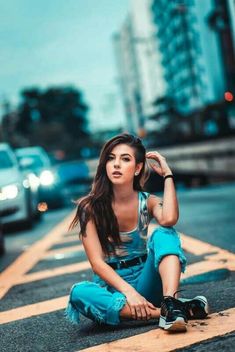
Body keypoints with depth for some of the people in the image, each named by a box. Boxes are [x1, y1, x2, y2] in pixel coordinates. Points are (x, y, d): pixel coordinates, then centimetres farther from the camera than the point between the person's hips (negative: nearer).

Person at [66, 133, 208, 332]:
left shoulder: (147, 201, 0)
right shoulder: (90, 207, -6)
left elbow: (169, 220, -25)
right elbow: (97, 262, -13)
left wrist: (167, 174, -14)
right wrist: (128, 292, -28)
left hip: (144, 280, 2)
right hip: (111, 287, -1)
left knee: (164, 234, -23)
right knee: (79, 293, -35)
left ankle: (170, 303, -45)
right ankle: (162, 312, -37)